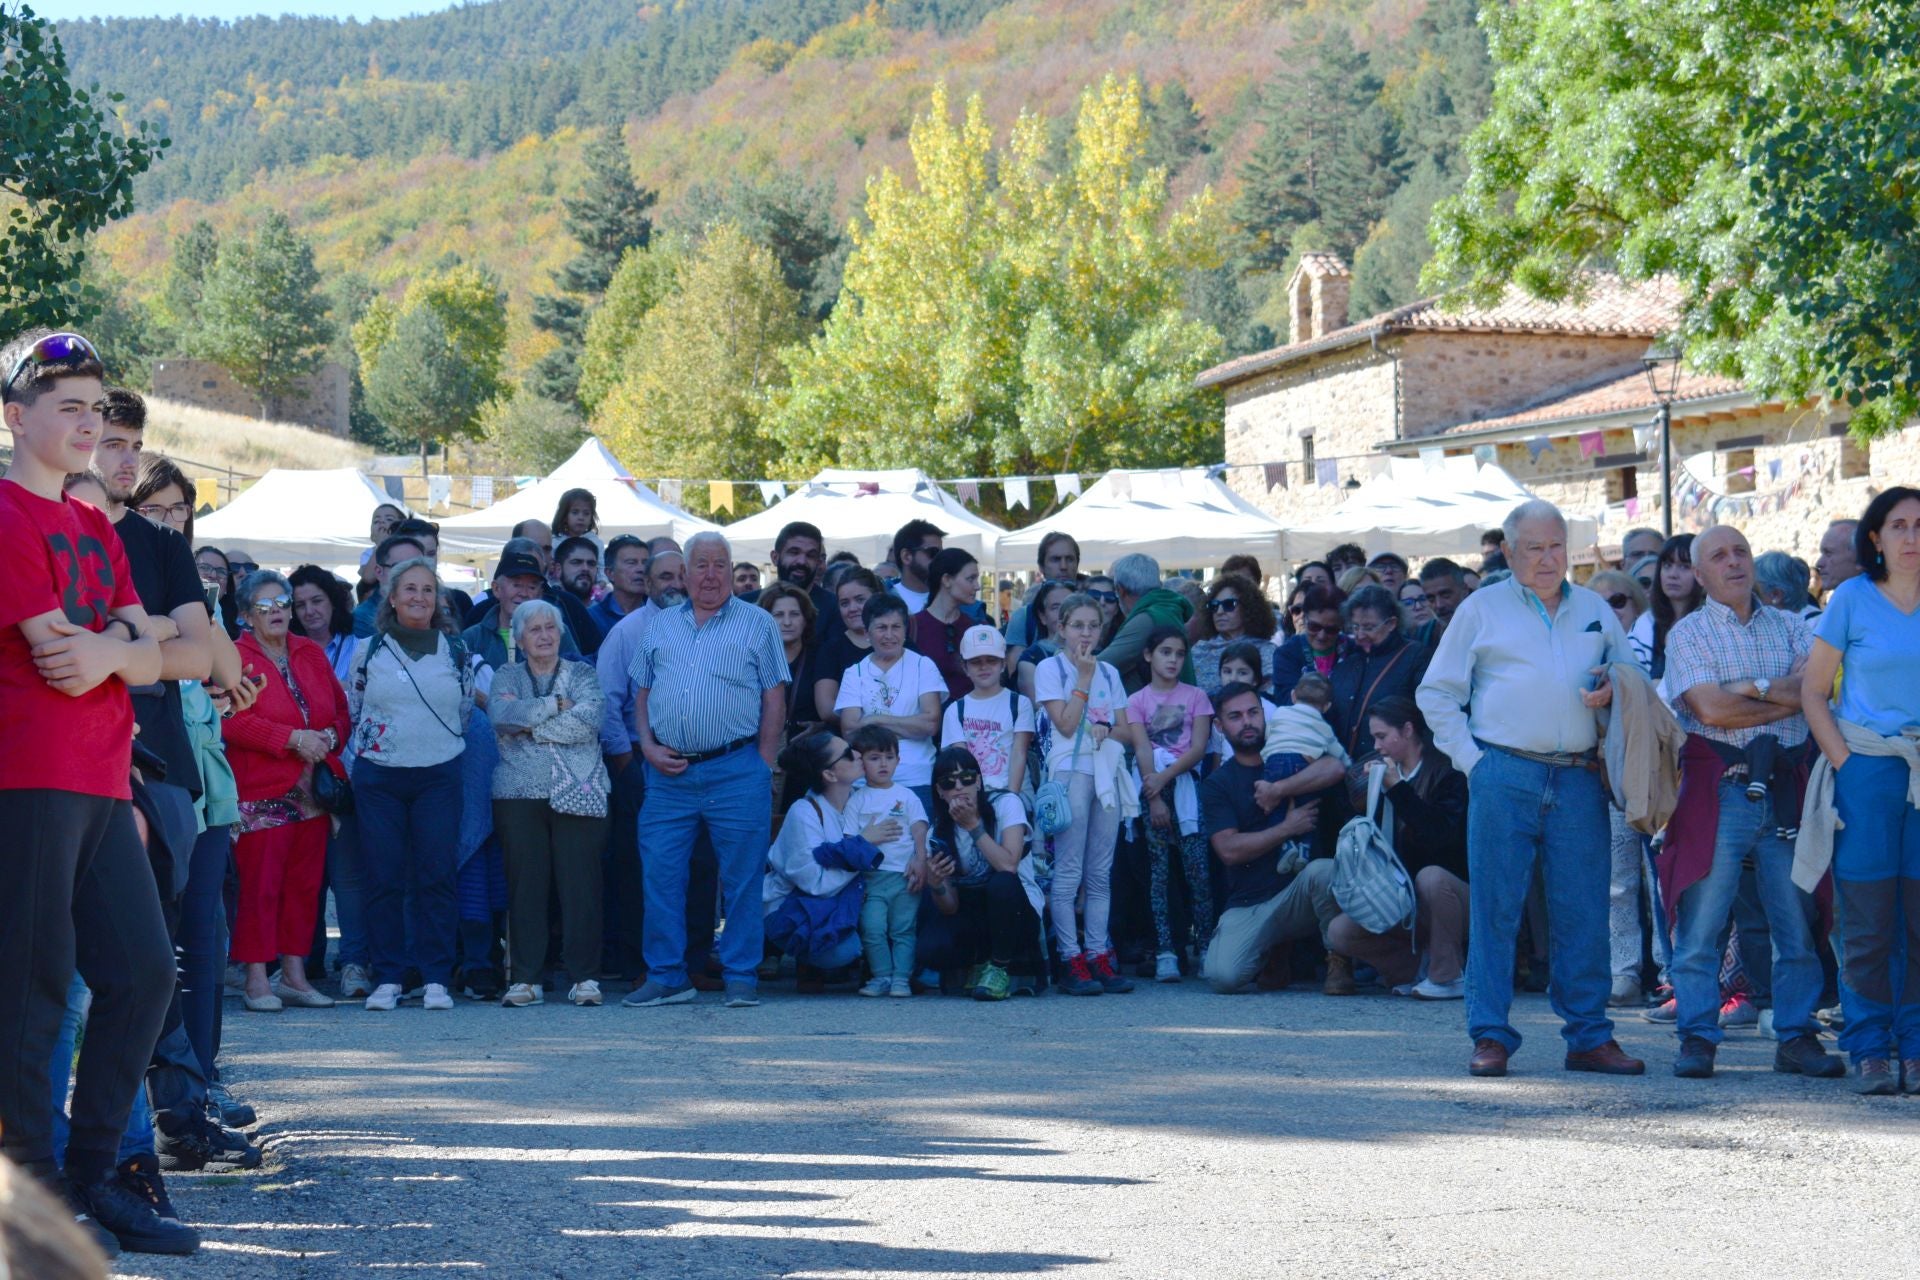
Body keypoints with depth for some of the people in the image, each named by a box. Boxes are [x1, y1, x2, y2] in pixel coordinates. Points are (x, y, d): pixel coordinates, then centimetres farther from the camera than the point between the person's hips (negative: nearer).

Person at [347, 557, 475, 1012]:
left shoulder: (456, 650, 6)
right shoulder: (369, 651, 5)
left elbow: (467, 710, 14)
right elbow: (351, 711, 13)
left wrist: (443, 746, 10)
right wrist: (370, 746, 7)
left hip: (439, 775, 0)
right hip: (379, 778, 0)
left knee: (437, 876, -4)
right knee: (384, 878, -1)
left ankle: (436, 978, 0)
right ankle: (387, 978, 4)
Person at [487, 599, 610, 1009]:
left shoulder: (583, 675, 10)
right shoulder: (506, 676, 13)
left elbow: (588, 722, -8)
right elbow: (500, 714, -7)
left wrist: (527, 724, -7)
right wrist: (555, 706, -7)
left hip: (578, 794, -1)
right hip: (519, 794, 1)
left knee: (581, 884, -5)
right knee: (525, 884, -1)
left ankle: (584, 977, -1)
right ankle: (525, 979, 4)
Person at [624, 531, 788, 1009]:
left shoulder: (757, 624, 5)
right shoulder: (660, 627, 15)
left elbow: (774, 699, 2)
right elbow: (641, 694, 16)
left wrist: (763, 766, -4)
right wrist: (649, 747, 1)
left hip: (735, 771, -3)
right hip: (668, 773, 3)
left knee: (742, 877, -1)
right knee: (660, 874, 2)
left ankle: (741, 977, 6)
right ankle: (666, 977, 10)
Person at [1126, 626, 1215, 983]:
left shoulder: (1195, 696, 11)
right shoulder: (1137, 701, 11)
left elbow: (1199, 747, 1)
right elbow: (1142, 750, 0)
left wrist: (1164, 777, -12)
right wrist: (1154, 798, -12)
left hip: (1186, 784, 0)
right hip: (1151, 786, 0)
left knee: (1197, 869, -8)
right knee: (1158, 871, -4)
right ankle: (1165, 953, -7)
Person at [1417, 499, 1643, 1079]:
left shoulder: (1596, 611, 17)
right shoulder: (1482, 609, 8)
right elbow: (1436, 693, 7)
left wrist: (1612, 692, -1)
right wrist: (1469, 757, -3)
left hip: (1578, 780, 2)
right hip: (1504, 776, -2)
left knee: (1583, 911, 2)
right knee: (1494, 908, -2)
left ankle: (1589, 1036, 9)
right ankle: (1489, 1036, 3)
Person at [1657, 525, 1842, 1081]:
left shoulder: (1790, 627, 15)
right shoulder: (1689, 633, 5)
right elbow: (1710, 708, -9)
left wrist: (1753, 689, -9)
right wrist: (1786, 699, -2)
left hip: (1785, 788, 3)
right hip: (1718, 786, -3)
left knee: (1797, 919, 3)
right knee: (1702, 920, -5)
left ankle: (1797, 1036, 11)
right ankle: (1697, 1038, 1)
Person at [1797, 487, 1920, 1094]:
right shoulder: (1852, 598, 2)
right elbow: (1813, 690, 4)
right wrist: (1844, 762, -6)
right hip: (1866, 768, -2)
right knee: (1867, 919, -2)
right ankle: (1871, 1049, 4)